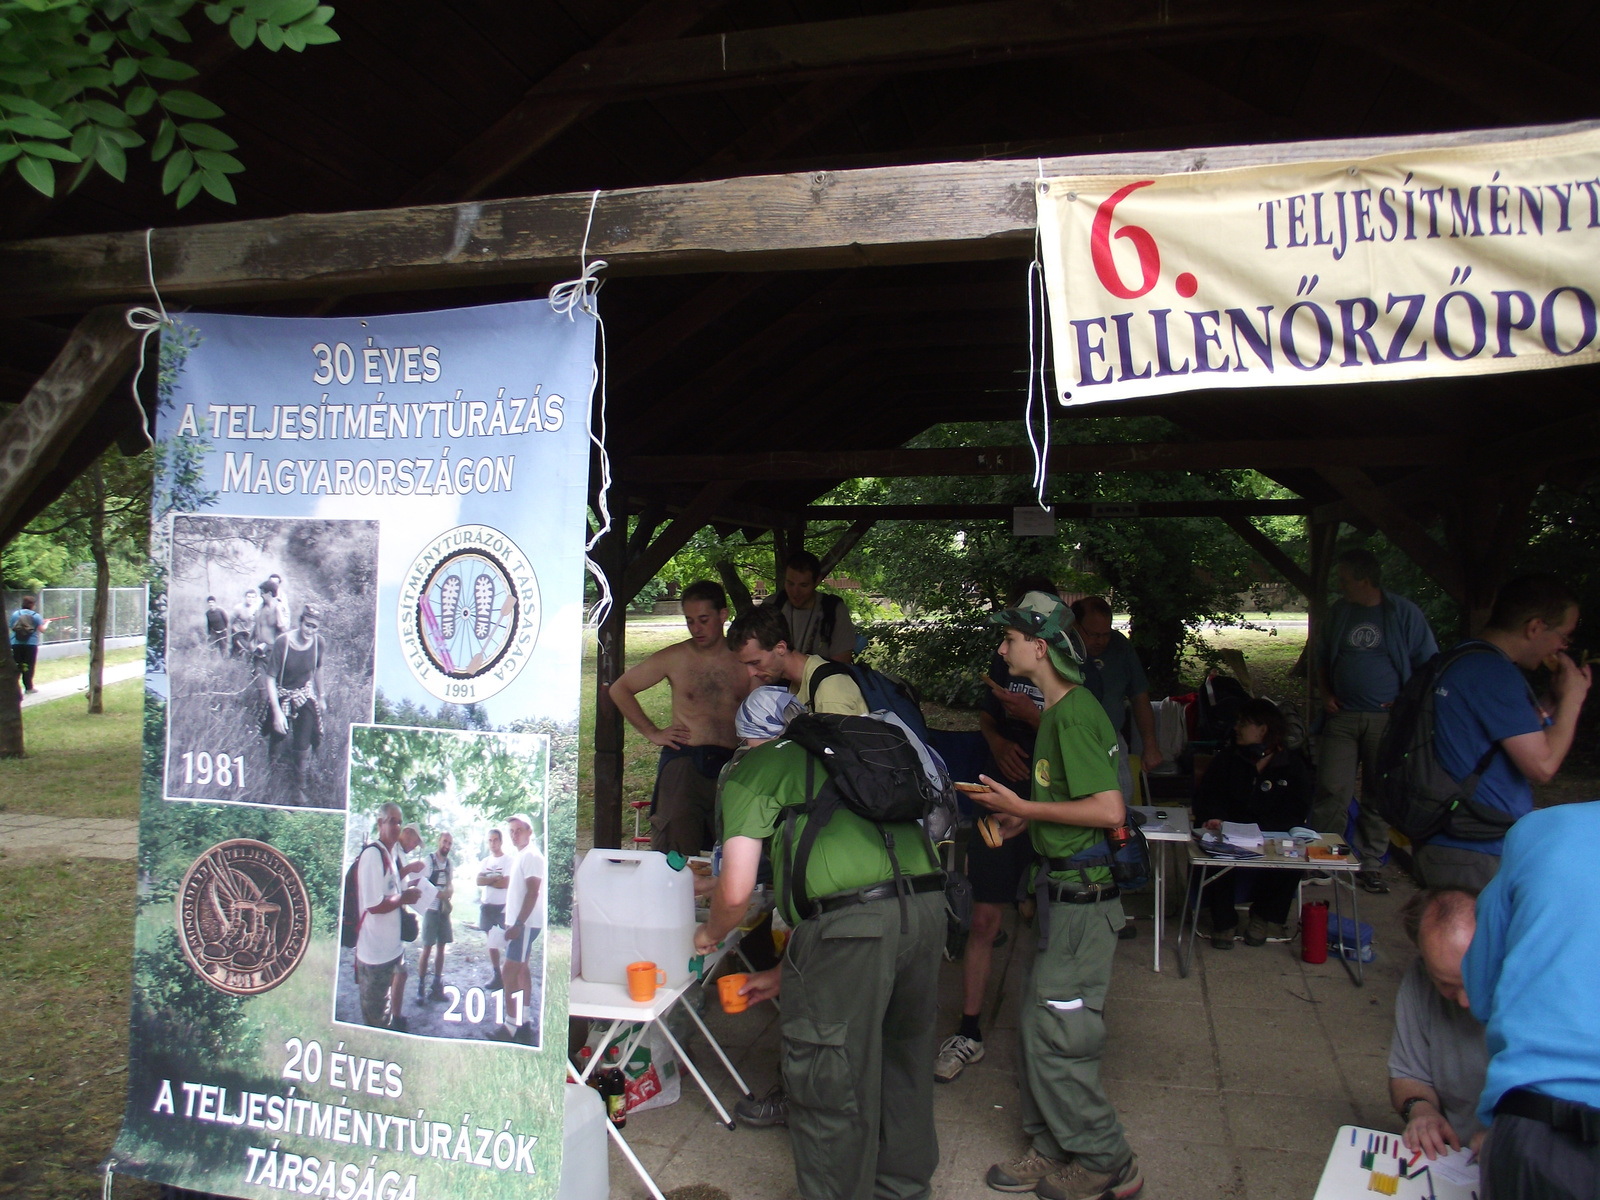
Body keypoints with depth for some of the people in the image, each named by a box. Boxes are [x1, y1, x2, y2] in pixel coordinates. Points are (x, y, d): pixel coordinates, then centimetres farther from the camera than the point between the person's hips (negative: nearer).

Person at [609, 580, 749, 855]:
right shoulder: (674, 658, 6)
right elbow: (619, 689, 14)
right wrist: (652, 732, 9)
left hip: (731, 764, 1)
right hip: (683, 760, -1)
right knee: (675, 857, -12)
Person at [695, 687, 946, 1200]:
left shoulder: (751, 769, 9)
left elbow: (736, 892, 0)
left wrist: (710, 935, 24)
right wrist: (785, 972, 39)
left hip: (850, 925, -7)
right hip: (927, 906, 8)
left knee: (831, 1081, 11)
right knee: (903, 1054, 27)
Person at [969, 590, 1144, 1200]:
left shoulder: (1074, 714, -20)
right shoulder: (1061, 709, 12)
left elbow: (1109, 810, -26)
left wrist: (1024, 808, -19)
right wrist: (1025, 819, 11)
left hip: (1081, 894, -10)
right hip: (1065, 887, 10)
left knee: (1054, 1035, -1)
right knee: (1039, 1026, 16)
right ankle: (1053, 1150, 29)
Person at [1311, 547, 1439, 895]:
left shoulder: (1404, 612, 0)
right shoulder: (1338, 612, 10)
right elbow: (1322, 659, 22)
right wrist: (1326, 693, 7)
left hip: (1386, 719, -2)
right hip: (1341, 717, 2)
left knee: (1379, 797, 5)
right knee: (1331, 790, -5)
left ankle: (1370, 864, 15)